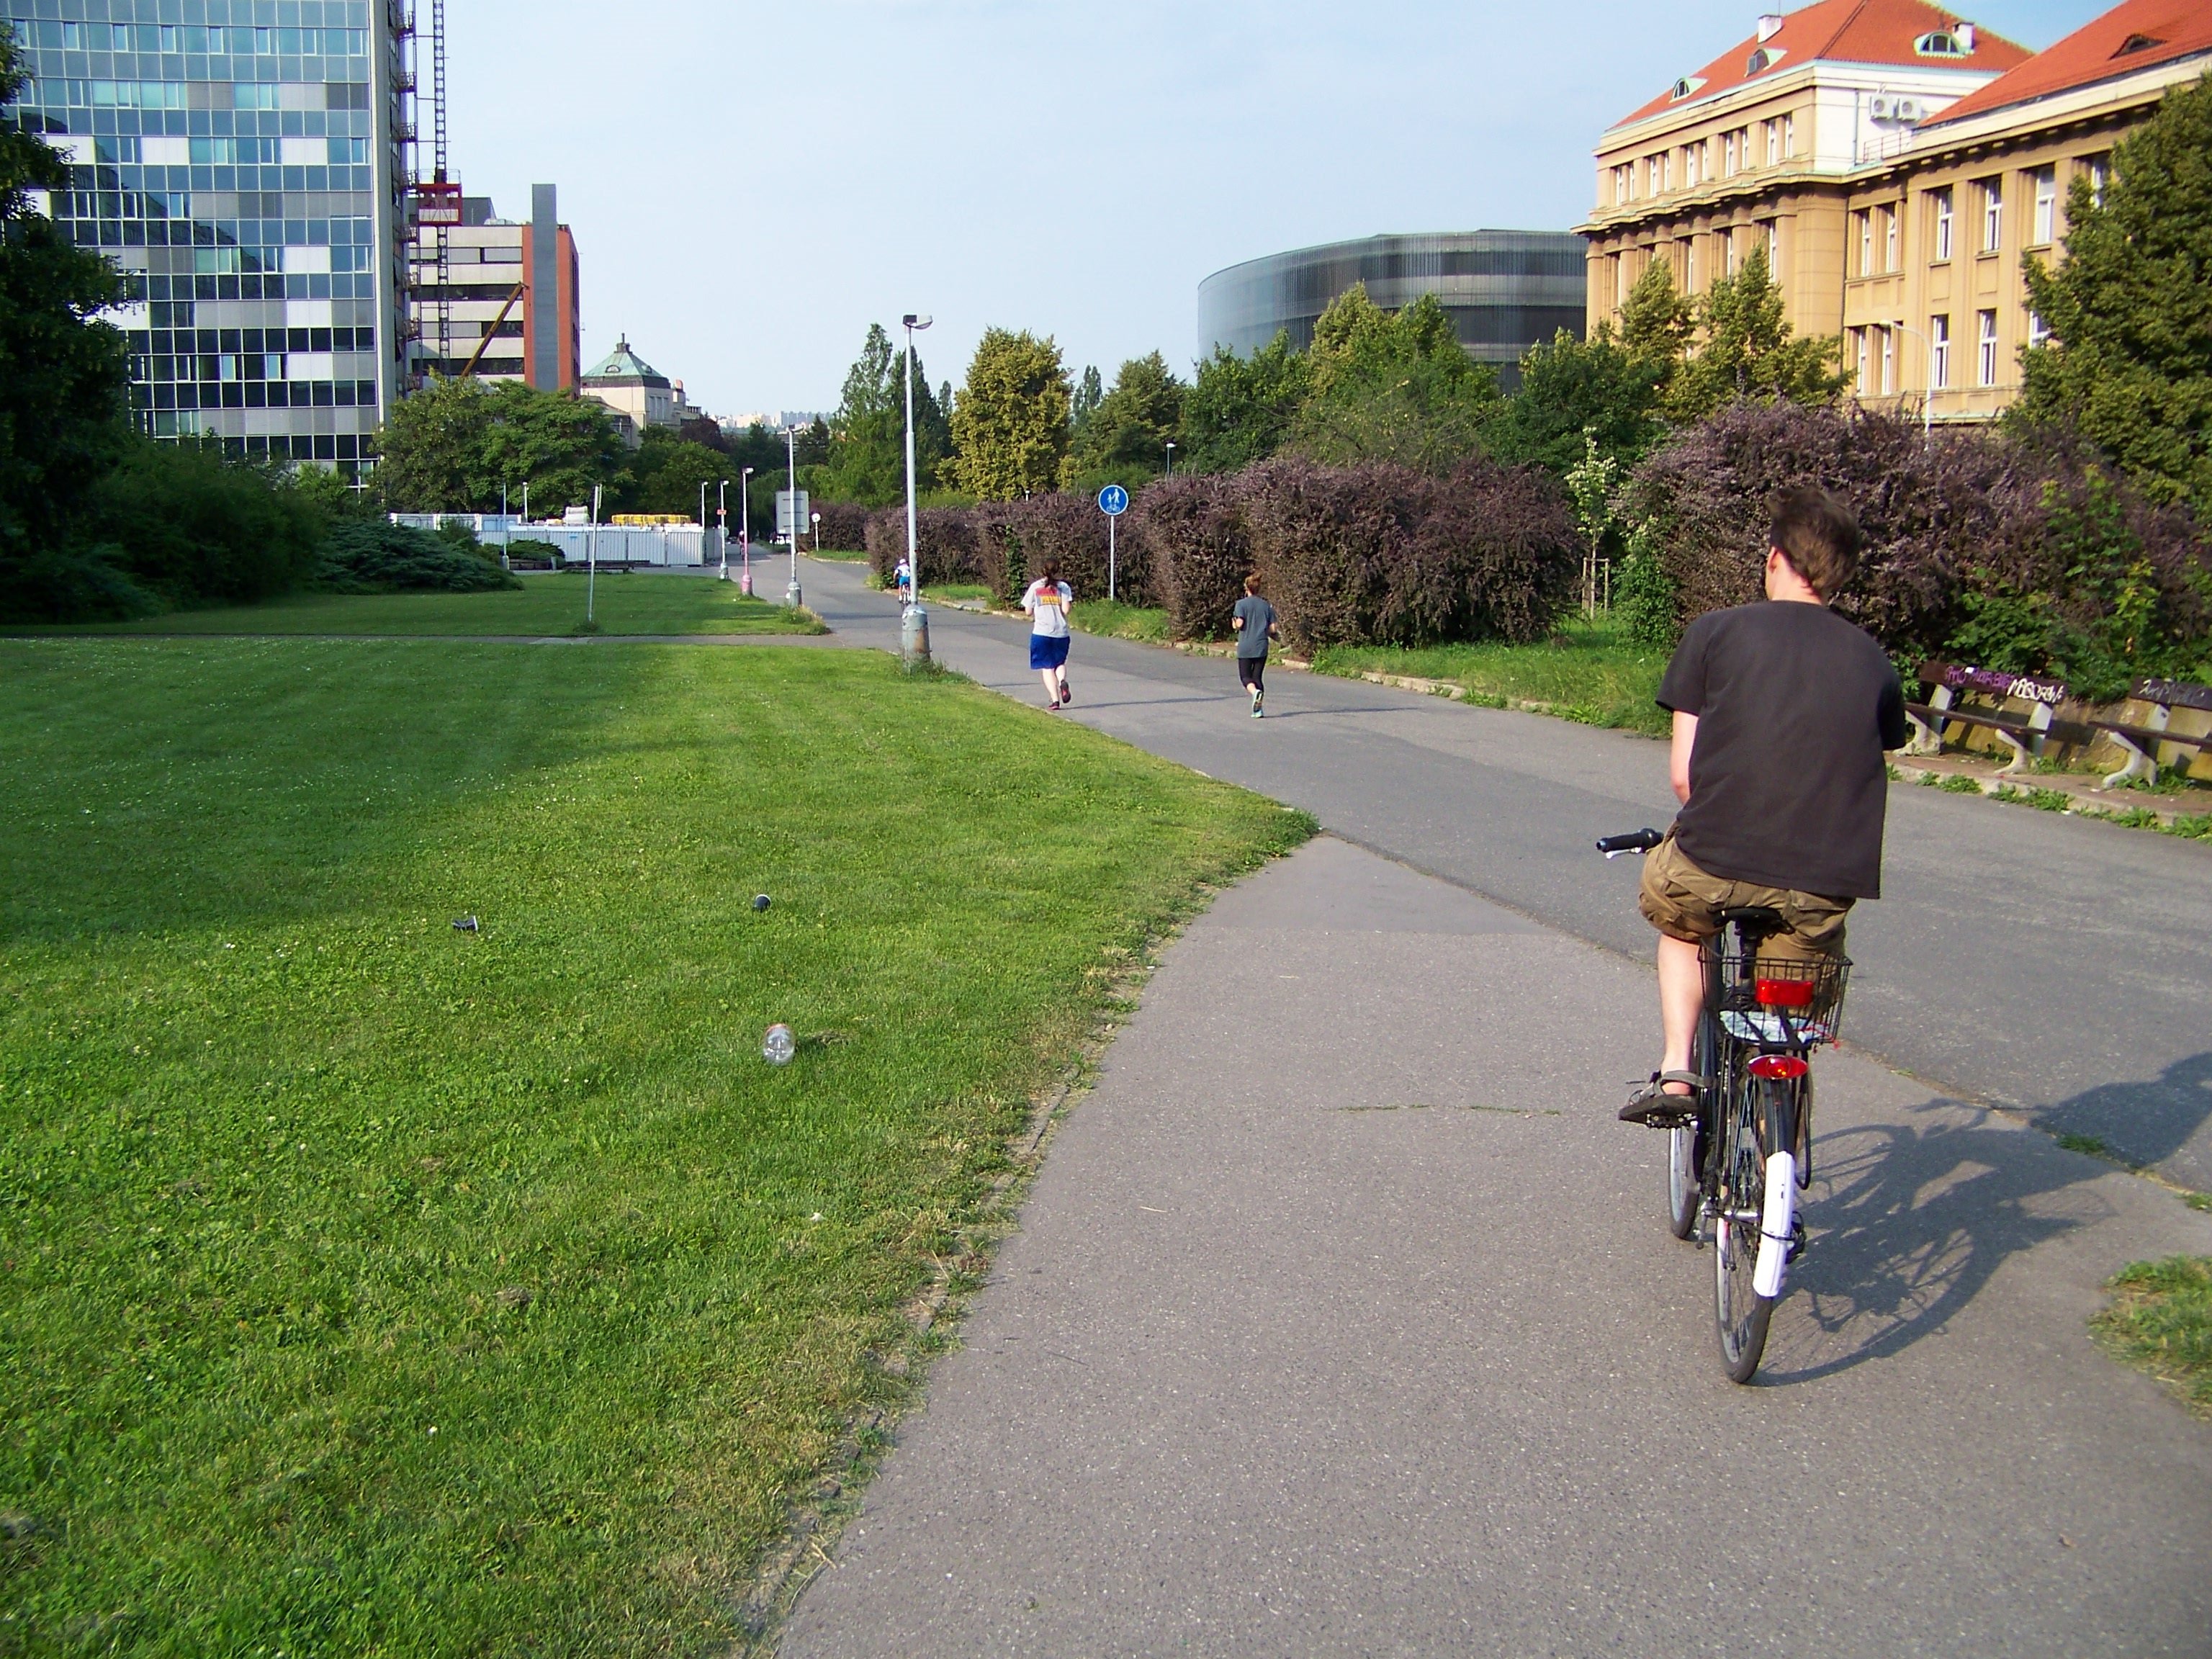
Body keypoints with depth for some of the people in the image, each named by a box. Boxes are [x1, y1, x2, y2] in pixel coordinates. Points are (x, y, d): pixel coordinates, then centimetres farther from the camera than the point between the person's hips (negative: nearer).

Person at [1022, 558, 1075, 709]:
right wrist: (1072, 606, 14)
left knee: (1047, 667, 2)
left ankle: (1054, 699, -10)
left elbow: (1028, 611, 4)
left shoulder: (1035, 587, 4)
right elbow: (1066, 610, -8)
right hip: (1061, 632, 1)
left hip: (1041, 632, -1)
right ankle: (1063, 681, -14)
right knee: (1060, 662, 18)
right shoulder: (1063, 587, 2)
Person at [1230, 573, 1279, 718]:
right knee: (1258, 677, 10)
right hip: (1261, 647, 3)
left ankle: (1255, 692, -27)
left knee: (1245, 677, 5)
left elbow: (1240, 624, -13)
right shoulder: (1266, 605, 7)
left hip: (1245, 647, -3)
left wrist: (1234, 624, 9)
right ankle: (1258, 710, 2)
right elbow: (1272, 629, 3)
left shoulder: (1241, 604, -4)